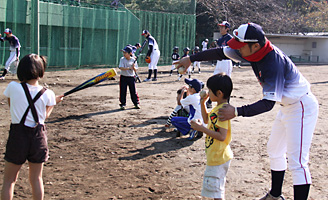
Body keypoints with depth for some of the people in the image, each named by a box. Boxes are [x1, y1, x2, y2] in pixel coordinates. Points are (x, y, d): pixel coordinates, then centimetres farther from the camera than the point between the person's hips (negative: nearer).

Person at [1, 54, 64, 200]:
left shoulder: (13, 87, -9)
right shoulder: (48, 94, -6)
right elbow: (45, 116, 5)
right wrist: (54, 102, 20)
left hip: (17, 135, -1)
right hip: (39, 136, 2)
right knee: (36, 179, 15)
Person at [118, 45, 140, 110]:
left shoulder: (133, 60, -2)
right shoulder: (122, 59, -6)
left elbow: (135, 69, 0)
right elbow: (121, 67, -19)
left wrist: (133, 67, -22)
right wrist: (128, 68, -30)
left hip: (131, 77, 1)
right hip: (123, 77, -1)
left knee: (133, 91, 4)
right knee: (123, 91, 0)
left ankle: (136, 103, 16)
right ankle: (123, 104, 11)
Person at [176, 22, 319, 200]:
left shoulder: (273, 63, -33)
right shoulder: (252, 52, -7)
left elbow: (268, 103, -37)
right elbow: (221, 52, 3)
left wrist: (237, 112, -41)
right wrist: (191, 59, 7)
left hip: (301, 107, -10)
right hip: (287, 106, 10)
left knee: (296, 162, -16)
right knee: (275, 150, 21)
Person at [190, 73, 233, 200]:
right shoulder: (218, 108, 7)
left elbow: (222, 136, -30)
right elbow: (206, 119, 25)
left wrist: (201, 129, -27)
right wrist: (202, 103, 14)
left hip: (218, 157, -11)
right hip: (215, 156, 11)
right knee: (216, 189, 23)